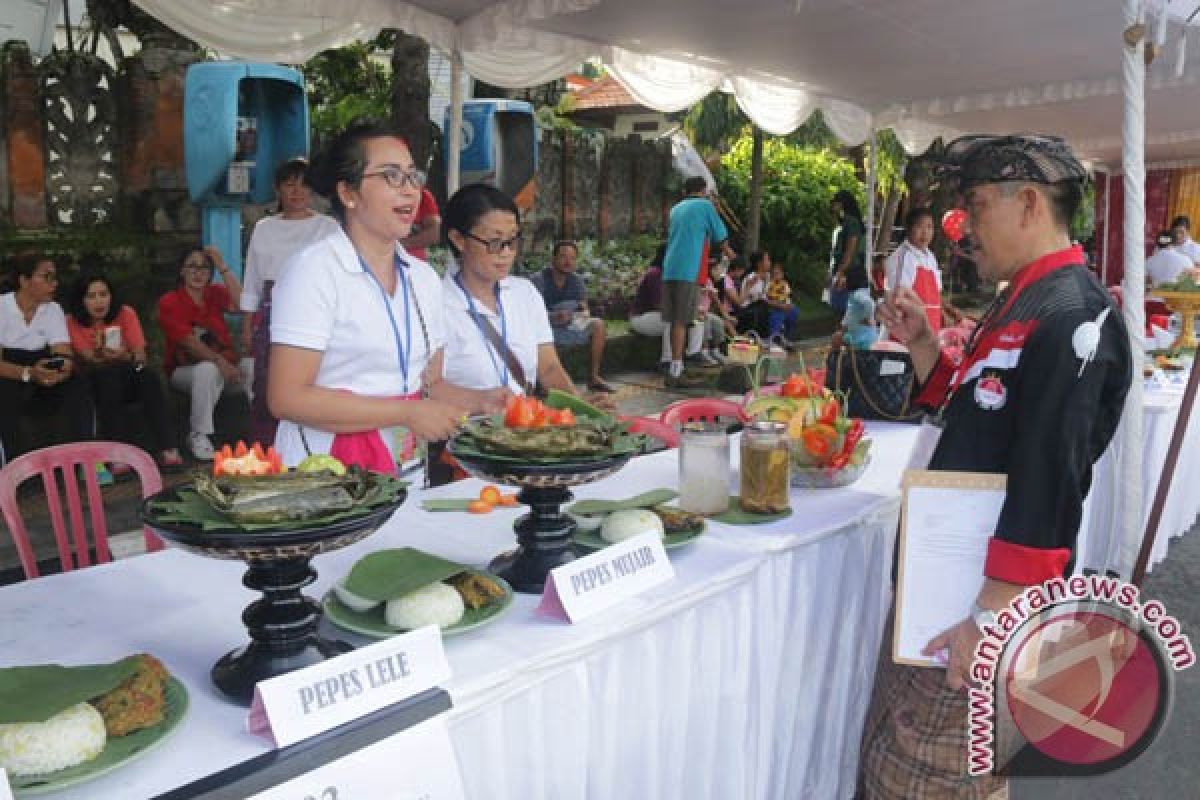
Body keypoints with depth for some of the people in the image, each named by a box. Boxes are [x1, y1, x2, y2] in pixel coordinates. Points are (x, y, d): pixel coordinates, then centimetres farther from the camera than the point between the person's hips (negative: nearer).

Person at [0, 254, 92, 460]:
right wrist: (29, 373, -37)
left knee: (76, 384, -23)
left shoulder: (53, 309, 2)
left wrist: (65, 366, -33)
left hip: (40, 389, 3)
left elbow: (64, 353, -8)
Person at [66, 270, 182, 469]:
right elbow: (89, 361, -15)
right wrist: (101, 355, -37)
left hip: (126, 379, 2)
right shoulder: (73, 322, -7)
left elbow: (140, 355, -11)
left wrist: (126, 357, -34)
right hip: (94, 383, -2)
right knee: (108, 377, -35)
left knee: (149, 376, -30)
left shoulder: (125, 313, -3)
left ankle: (166, 449, -38)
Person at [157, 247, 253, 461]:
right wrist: (220, 362, -29)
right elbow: (188, 341, -16)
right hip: (185, 370, -3)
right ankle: (198, 436, -26)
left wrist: (222, 266, -16)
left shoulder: (215, 294, 8)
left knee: (255, 366, -24)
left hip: (223, 365, 4)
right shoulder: (168, 303, -3)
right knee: (208, 369, -37)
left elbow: (240, 303, -15)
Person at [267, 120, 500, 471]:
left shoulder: (424, 278, 9)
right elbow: (286, 398, -17)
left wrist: (481, 401, -2)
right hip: (325, 472, -4)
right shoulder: (315, 270, -10)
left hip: (405, 471, 5)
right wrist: (407, 413, -17)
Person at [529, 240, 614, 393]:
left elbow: (584, 310, 2)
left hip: (569, 325, 5)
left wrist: (583, 314, -23)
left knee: (598, 324, -16)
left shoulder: (576, 280, 4)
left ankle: (594, 377, -11)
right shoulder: (539, 280, -12)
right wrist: (554, 316, -38)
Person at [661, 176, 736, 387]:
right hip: (688, 271, -6)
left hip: (669, 270, 6)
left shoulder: (676, 209, 21)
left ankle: (676, 368, 14)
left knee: (675, 321, 10)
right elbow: (721, 236, 9)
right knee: (681, 322, -8)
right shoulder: (705, 206, 4)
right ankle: (675, 372, -10)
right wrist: (729, 253, 30)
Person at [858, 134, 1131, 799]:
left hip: (987, 595, -9)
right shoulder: (1025, 302, 10)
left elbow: (1048, 488, -26)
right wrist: (921, 343, 5)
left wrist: (990, 617, -23)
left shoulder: (1070, 317, -21)